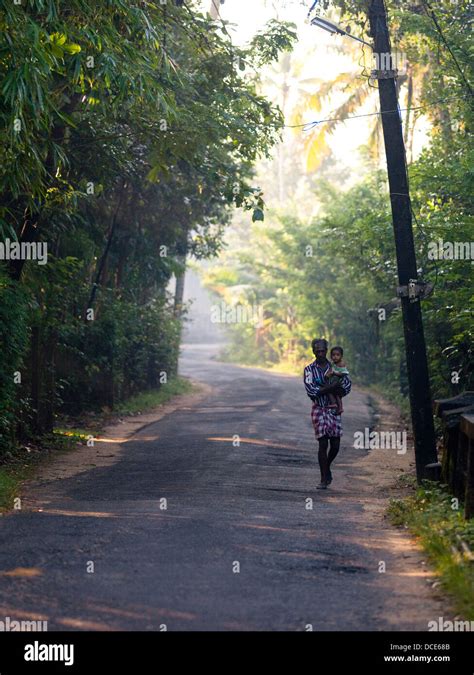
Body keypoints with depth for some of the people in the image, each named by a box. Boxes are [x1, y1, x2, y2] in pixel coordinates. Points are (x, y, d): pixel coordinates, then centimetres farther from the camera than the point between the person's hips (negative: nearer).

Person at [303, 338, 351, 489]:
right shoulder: (309, 369, 0)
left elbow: (347, 385, -1)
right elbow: (311, 391, -12)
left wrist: (324, 389, -14)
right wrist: (332, 388, -18)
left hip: (334, 409, 2)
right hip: (319, 409, -2)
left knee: (335, 445, 2)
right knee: (323, 444, -7)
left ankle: (327, 467, 30)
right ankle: (324, 479, 1)